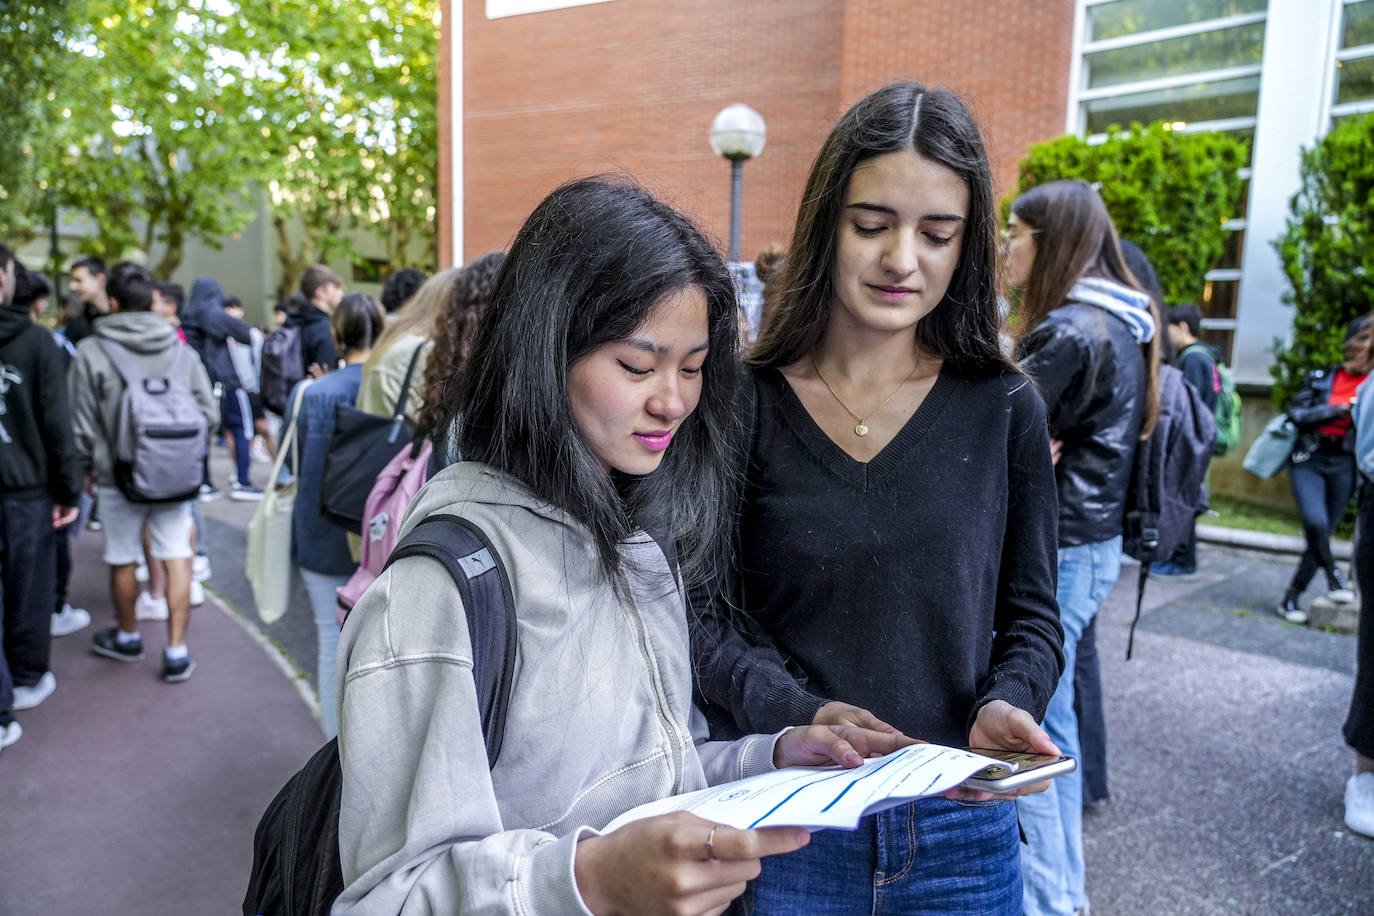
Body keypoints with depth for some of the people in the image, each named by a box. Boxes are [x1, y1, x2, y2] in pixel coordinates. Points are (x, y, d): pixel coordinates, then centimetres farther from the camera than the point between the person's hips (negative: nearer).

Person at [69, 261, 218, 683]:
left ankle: (128, 637, 36)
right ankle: (176, 652, 8)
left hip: (119, 476, -1)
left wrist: (86, 469, 10)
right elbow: (209, 413, -1)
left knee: (122, 560, 16)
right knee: (177, 559, 7)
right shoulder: (181, 349, -4)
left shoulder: (91, 351, -11)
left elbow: (82, 425, -6)